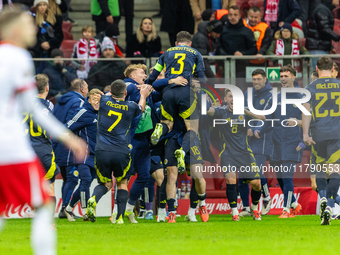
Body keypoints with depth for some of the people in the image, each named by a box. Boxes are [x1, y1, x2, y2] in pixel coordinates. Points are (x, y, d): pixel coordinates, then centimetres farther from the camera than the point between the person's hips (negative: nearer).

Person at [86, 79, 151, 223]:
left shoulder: (104, 102, 3)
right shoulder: (130, 107, 1)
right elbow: (141, 108, 26)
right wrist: (143, 95, 47)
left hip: (102, 152, 1)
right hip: (121, 152, -1)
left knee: (105, 183, 16)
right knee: (122, 183, 19)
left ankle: (94, 199, -17)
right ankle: (120, 217, 8)